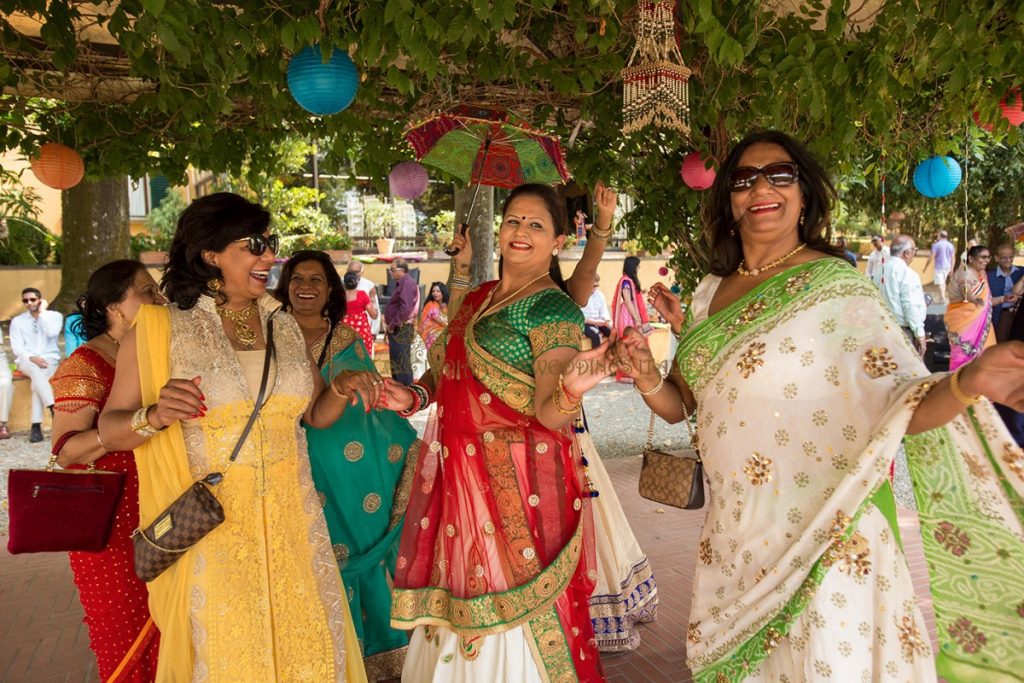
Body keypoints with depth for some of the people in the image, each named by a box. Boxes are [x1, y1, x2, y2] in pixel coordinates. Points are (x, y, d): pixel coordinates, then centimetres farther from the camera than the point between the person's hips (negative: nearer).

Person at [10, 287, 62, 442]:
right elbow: (16, 348, 2)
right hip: (26, 361, 1)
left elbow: (52, 332, -12)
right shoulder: (17, 321, 11)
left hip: (50, 359, 0)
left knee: (37, 379, -34)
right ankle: (55, 411, -48)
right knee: (35, 371, -37)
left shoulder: (54, 315, 9)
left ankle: (36, 425, -38)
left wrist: (42, 312, -5)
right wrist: (31, 358, -17)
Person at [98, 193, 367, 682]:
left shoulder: (283, 326, 8)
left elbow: (315, 414, 14)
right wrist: (153, 417, -22)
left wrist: (343, 388, -6)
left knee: (308, 643, 10)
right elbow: (110, 429, -2)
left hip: (291, 520, 4)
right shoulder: (159, 329, -5)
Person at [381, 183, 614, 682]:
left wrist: (571, 389, -40)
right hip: (458, 474, 7)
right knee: (455, 609, 18)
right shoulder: (478, 298, 10)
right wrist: (415, 396, 4)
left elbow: (549, 413, -20)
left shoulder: (554, 310, -11)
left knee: (514, 618, 4)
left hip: (518, 484, -7)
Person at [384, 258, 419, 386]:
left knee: (402, 362, -7)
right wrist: (391, 324, 13)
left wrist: (393, 324, -19)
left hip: (401, 330, -10)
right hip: (397, 329, 10)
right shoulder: (402, 283, 16)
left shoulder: (407, 283, -16)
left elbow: (405, 308, -26)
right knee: (396, 361, 16)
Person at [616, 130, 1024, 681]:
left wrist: (968, 383, -35)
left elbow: (904, 404, -14)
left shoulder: (837, 285, -8)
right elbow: (682, 405, 10)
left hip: (822, 545, -5)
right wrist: (648, 381, -11)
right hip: (732, 541, 5)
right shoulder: (710, 293, 6)